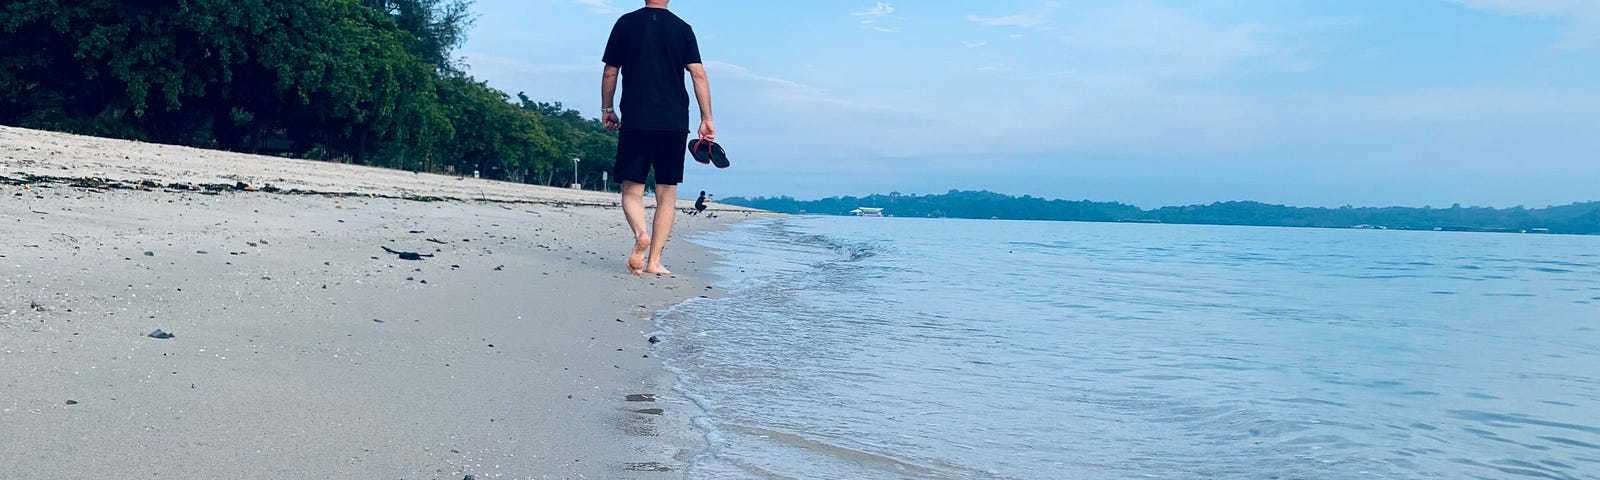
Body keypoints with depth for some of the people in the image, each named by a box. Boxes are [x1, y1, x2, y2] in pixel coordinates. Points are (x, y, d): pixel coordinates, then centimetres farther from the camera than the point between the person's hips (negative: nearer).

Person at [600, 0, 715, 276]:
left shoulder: (625, 23, 5)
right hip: (674, 122, 1)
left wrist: (607, 110, 19)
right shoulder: (682, 28, 5)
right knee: (667, 194, 7)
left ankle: (640, 233, -24)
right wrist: (707, 119, 1)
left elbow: (610, 72, 7)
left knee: (632, 190, 6)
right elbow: (698, 73, -2)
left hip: (635, 121, -1)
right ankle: (654, 261, 4)